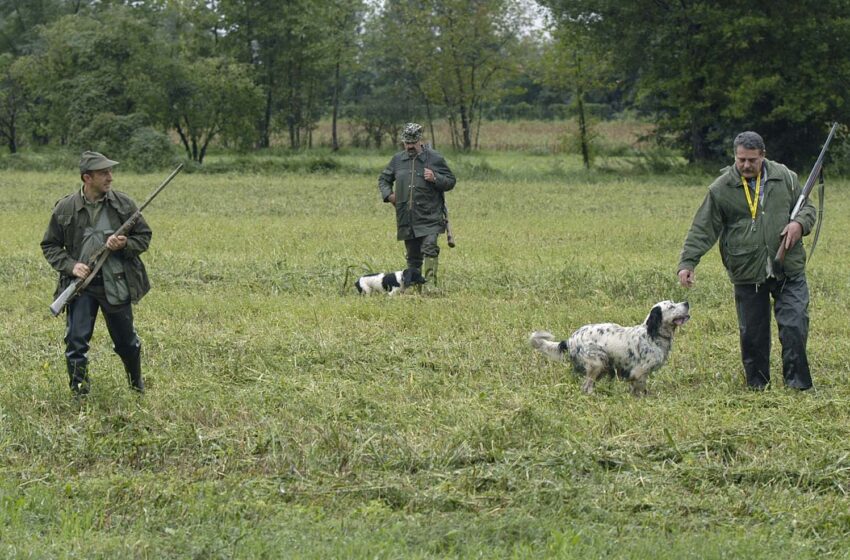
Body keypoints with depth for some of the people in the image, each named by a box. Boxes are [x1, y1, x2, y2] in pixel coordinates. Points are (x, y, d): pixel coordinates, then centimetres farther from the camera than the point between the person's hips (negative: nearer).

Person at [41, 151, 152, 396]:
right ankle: (80, 394, 6)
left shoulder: (123, 204, -2)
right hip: (81, 285, -1)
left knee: (126, 342, 14)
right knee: (76, 341, -7)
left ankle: (137, 383, 39)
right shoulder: (65, 208, -5)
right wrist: (70, 265, -12)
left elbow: (144, 237, 6)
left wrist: (125, 244, -15)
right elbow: (50, 246, 4)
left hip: (116, 284, 1)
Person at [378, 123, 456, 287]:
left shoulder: (435, 158, 0)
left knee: (429, 248, -20)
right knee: (413, 256, 11)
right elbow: (383, 179, 24)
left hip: (429, 217, -4)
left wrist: (435, 179, -15)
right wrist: (388, 194, 5)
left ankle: (430, 284, -24)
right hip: (407, 218, 4)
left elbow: (451, 181, 4)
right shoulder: (398, 160, 11)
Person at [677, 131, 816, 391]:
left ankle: (798, 385, 2)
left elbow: (808, 207, 15)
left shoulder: (785, 178, 4)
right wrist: (687, 262, -10)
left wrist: (800, 223, -8)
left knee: (794, 328, -6)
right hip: (747, 274, 0)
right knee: (752, 334, 6)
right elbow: (702, 230, 0)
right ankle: (757, 386, 20)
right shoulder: (721, 189, -1)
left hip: (789, 271, 1)